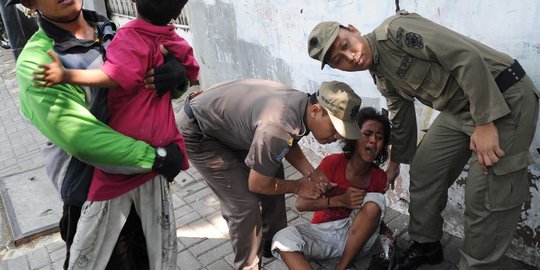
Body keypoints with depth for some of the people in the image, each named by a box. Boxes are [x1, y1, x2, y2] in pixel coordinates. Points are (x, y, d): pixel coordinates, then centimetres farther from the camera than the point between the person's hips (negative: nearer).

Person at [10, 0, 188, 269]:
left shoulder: (114, 34, -1)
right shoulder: (35, 62, -19)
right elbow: (83, 138, -30)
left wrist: (177, 70, -23)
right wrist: (156, 157, -27)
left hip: (141, 179, 5)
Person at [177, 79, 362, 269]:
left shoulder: (302, 105, -12)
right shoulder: (277, 127, -38)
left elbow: (289, 144, 9)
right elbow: (257, 185, -24)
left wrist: (311, 174, -6)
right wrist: (298, 187, -8)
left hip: (228, 122, 9)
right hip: (197, 131, -9)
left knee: (273, 174, 11)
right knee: (245, 203, -11)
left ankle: (273, 242, 30)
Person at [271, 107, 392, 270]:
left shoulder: (380, 178, -5)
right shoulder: (333, 163, -13)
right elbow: (301, 203, -17)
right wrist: (340, 200, -26)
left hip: (357, 239, 2)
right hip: (323, 232, -2)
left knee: (375, 200, -26)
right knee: (283, 239, -30)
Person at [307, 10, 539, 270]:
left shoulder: (394, 29, -20)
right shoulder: (382, 79, 6)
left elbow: (467, 57, -24)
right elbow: (401, 118, 21)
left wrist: (485, 123, -24)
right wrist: (395, 161, 32)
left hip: (505, 97, -8)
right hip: (459, 109, 8)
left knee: (487, 197, -7)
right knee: (424, 170, 10)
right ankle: (425, 245, 28)